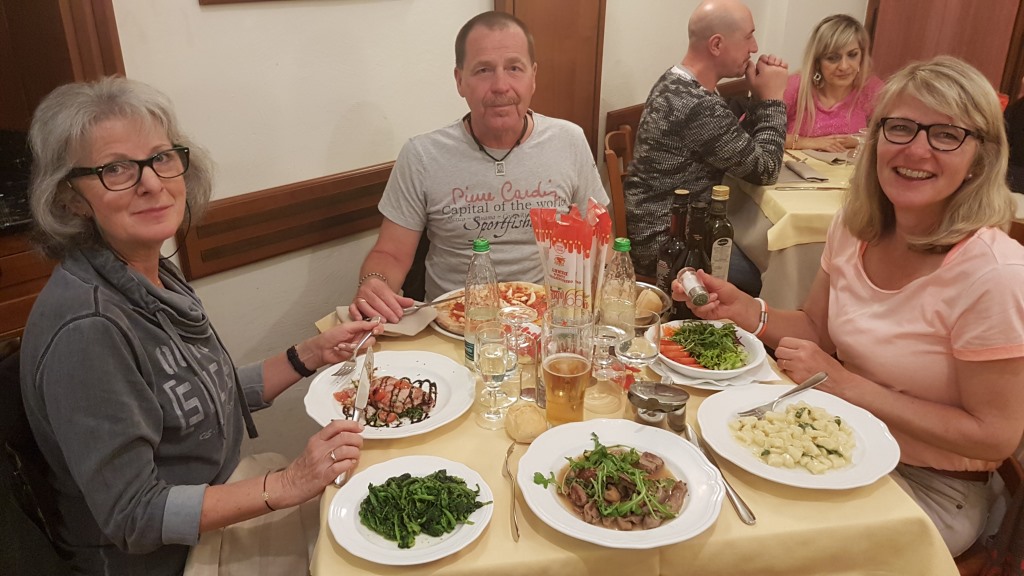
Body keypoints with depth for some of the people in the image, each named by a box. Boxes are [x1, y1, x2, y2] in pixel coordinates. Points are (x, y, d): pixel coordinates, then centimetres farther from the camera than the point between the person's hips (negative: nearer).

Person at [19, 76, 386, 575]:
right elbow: (131, 516, -24)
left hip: (216, 502, 7)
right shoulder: (86, 328, -28)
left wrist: (310, 355, -3)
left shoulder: (156, 275, -2)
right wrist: (286, 486, -28)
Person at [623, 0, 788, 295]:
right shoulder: (699, 106, -26)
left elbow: (741, 142, 15)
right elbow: (764, 170, -14)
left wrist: (760, 98, 0)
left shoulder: (675, 83, 6)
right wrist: (772, 99, -5)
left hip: (660, 226, 10)